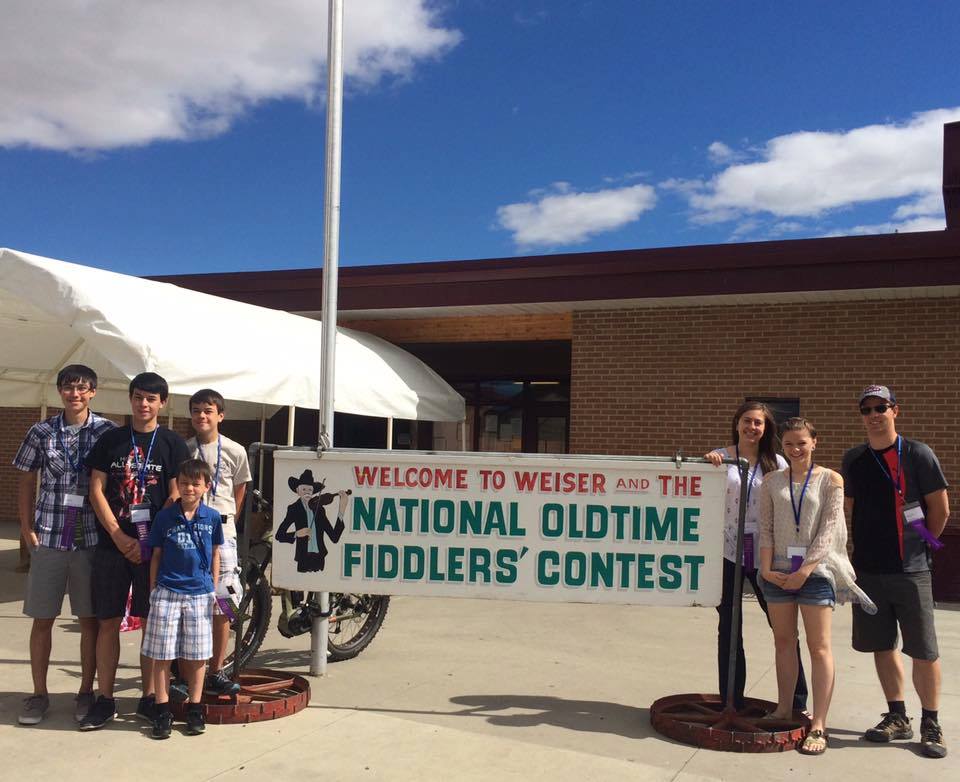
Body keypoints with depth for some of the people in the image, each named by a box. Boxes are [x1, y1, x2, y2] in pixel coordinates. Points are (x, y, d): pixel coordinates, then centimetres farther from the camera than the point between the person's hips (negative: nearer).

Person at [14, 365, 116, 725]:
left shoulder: (108, 432, -2)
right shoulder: (41, 432, 2)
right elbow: (26, 480, 10)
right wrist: (27, 527, 4)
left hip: (91, 539, -1)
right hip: (48, 537, 1)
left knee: (90, 618, 6)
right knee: (42, 619, 7)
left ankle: (86, 692, 18)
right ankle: (39, 694, 20)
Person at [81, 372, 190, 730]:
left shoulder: (172, 443, 2)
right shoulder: (110, 441, 7)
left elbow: (175, 497, -3)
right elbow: (97, 491, 2)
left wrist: (151, 541, -11)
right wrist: (119, 537, -8)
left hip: (154, 546, -1)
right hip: (112, 543, 1)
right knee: (108, 622, 4)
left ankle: (149, 699, 15)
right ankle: (104, 700, 13)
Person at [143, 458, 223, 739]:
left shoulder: (212, 518, 1)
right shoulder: (164, 517, 0)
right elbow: (156, 555, 6)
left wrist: (214, 589, 9)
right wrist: (153, 590, 5)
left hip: (200, 594, 1)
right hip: (167, 592, 0)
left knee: (197, 655, 7)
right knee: (161, 655, 2)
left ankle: (195, 709, 19)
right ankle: (162, 712, 12)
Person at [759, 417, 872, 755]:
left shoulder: (830, 480, -1)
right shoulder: (772, 482, 8)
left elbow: (828, 530, -7)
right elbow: (766, 529, 5)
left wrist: (804, 570, -13)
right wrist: (767, 569, -6)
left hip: (816, 570, -3)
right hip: (779, 570, 3)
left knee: (819, 646, -2)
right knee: (783, 641, 11)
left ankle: (818, 725, -1)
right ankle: (784, 710, 22)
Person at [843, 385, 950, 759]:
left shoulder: (918, 454, -7)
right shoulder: (853, 460, 6)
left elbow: (940, 508, -1)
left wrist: (920, 545, 8)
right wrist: (867, 548, 12)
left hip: (910, 570, -4)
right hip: (868, 570, 4)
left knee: (923, 651, 0)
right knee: (882, 647, 11)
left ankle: (931, 724, 14)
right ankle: (897, 718, 24)